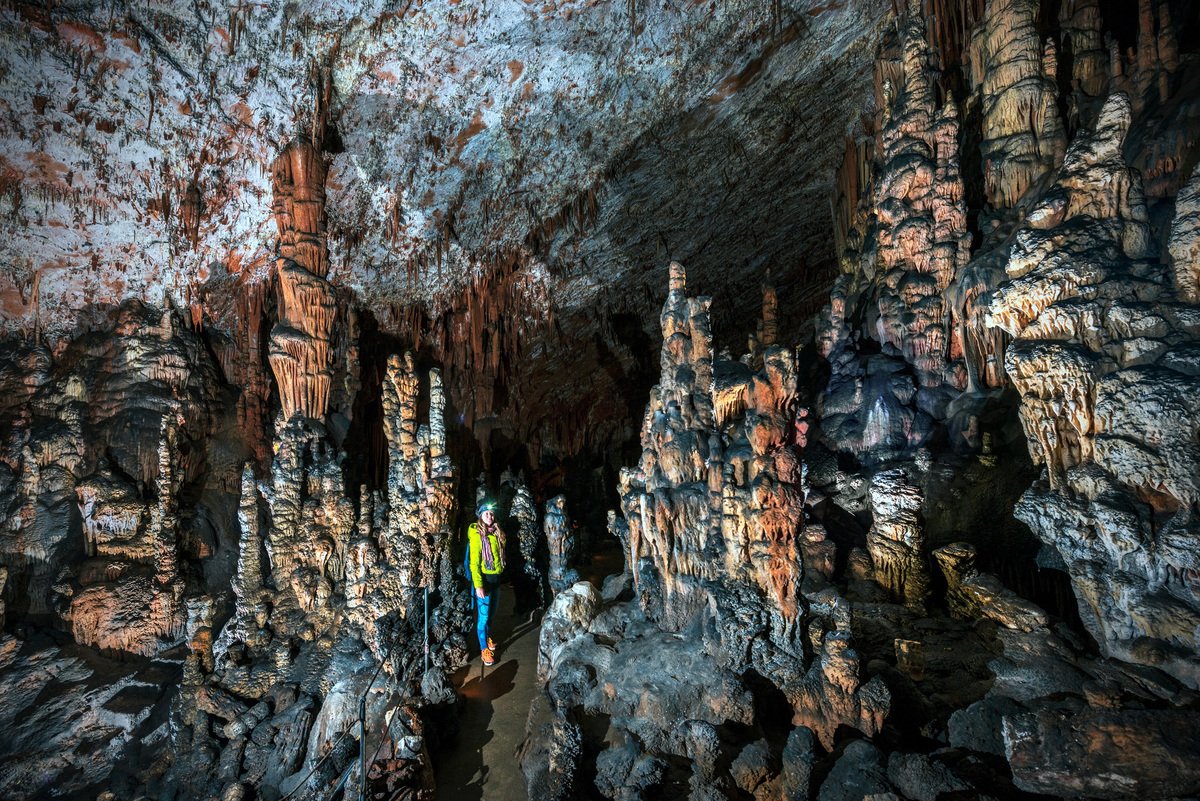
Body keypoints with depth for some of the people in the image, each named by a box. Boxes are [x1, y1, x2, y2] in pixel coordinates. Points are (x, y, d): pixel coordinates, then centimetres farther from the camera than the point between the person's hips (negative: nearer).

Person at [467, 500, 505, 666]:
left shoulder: (497, 533, 5)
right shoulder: (476, 534, -13)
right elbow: (474, 562, -16)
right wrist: (478, 585, -20)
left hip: (496, 578, 6)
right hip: (484, 578, -6)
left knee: (491, 612, 18)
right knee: (483, 615, -1)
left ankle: (488, 636, 38)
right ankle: (484, 648, 12)